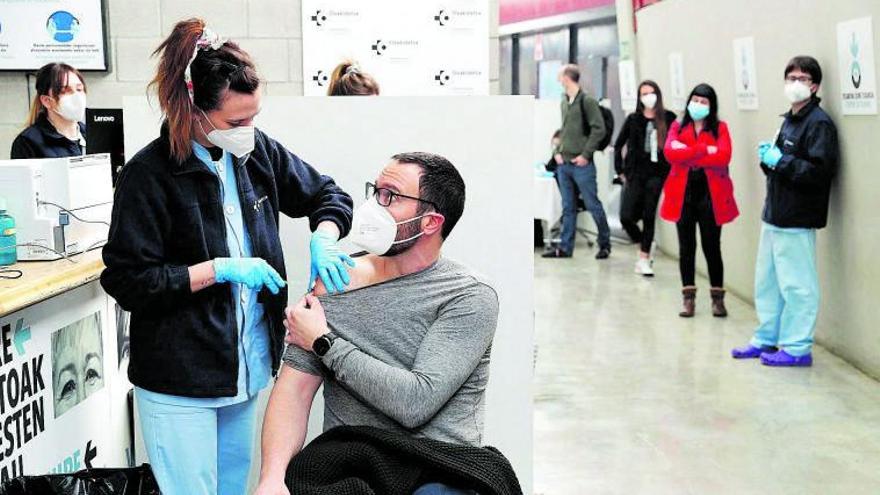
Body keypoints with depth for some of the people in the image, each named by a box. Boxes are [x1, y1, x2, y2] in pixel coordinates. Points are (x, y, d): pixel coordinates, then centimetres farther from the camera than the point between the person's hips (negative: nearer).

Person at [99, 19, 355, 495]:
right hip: (179, 380, -6)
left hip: (248, 362, 6)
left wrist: (322, 239, -9)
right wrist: (221, 269, -21)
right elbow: (127, 282, -14)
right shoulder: (148, 175, -15)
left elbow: (327, 194, 13)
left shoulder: (257, 152, 1)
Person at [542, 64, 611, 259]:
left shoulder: (587, 101, -9)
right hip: (564, 164, 7)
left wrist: (585, 154, -15)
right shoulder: (564, 102, 14)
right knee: (568, 207, 9)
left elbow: (599, 129, -13)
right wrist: (558, 151, 8)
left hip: (582, 165, -7)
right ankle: (565, 247, 12)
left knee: (593, 205, 1)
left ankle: (605, 244, 14)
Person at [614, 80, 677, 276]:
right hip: (635, 174, 1)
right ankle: (645, 245, 20)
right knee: (626, 216, -6)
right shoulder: (633, 119, 4)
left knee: (649, 216, 0)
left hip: (656, 174, -1)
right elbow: (618, 145, 11)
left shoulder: (668, 119, -1)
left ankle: (644, 257, 9)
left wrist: (670, 168, -6)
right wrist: (620, 170, 8)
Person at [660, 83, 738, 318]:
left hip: (710, 194, -2)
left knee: (711, 246, 2)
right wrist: (704, 150, -15)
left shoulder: (720, 128, 5)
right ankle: (688, 297, 13)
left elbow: (723, 157, -13)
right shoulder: (678, 127, 9)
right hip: (683, 193, 2)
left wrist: (687, 155, -10)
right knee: (686, 247, 6)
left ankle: (718, 297, 12)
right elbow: (670, 152, -10)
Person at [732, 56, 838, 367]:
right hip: (775, 214, 10)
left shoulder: (819, 123, -12)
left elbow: (819, 171, -22)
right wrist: (768, 157, 5)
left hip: (797, 220, -9)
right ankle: (766, 339, 28)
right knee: (767, 281, 16)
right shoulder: (789, 120, 16)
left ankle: (797, 348, 7)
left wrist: (779, 161, -18)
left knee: (797, 284, -2)